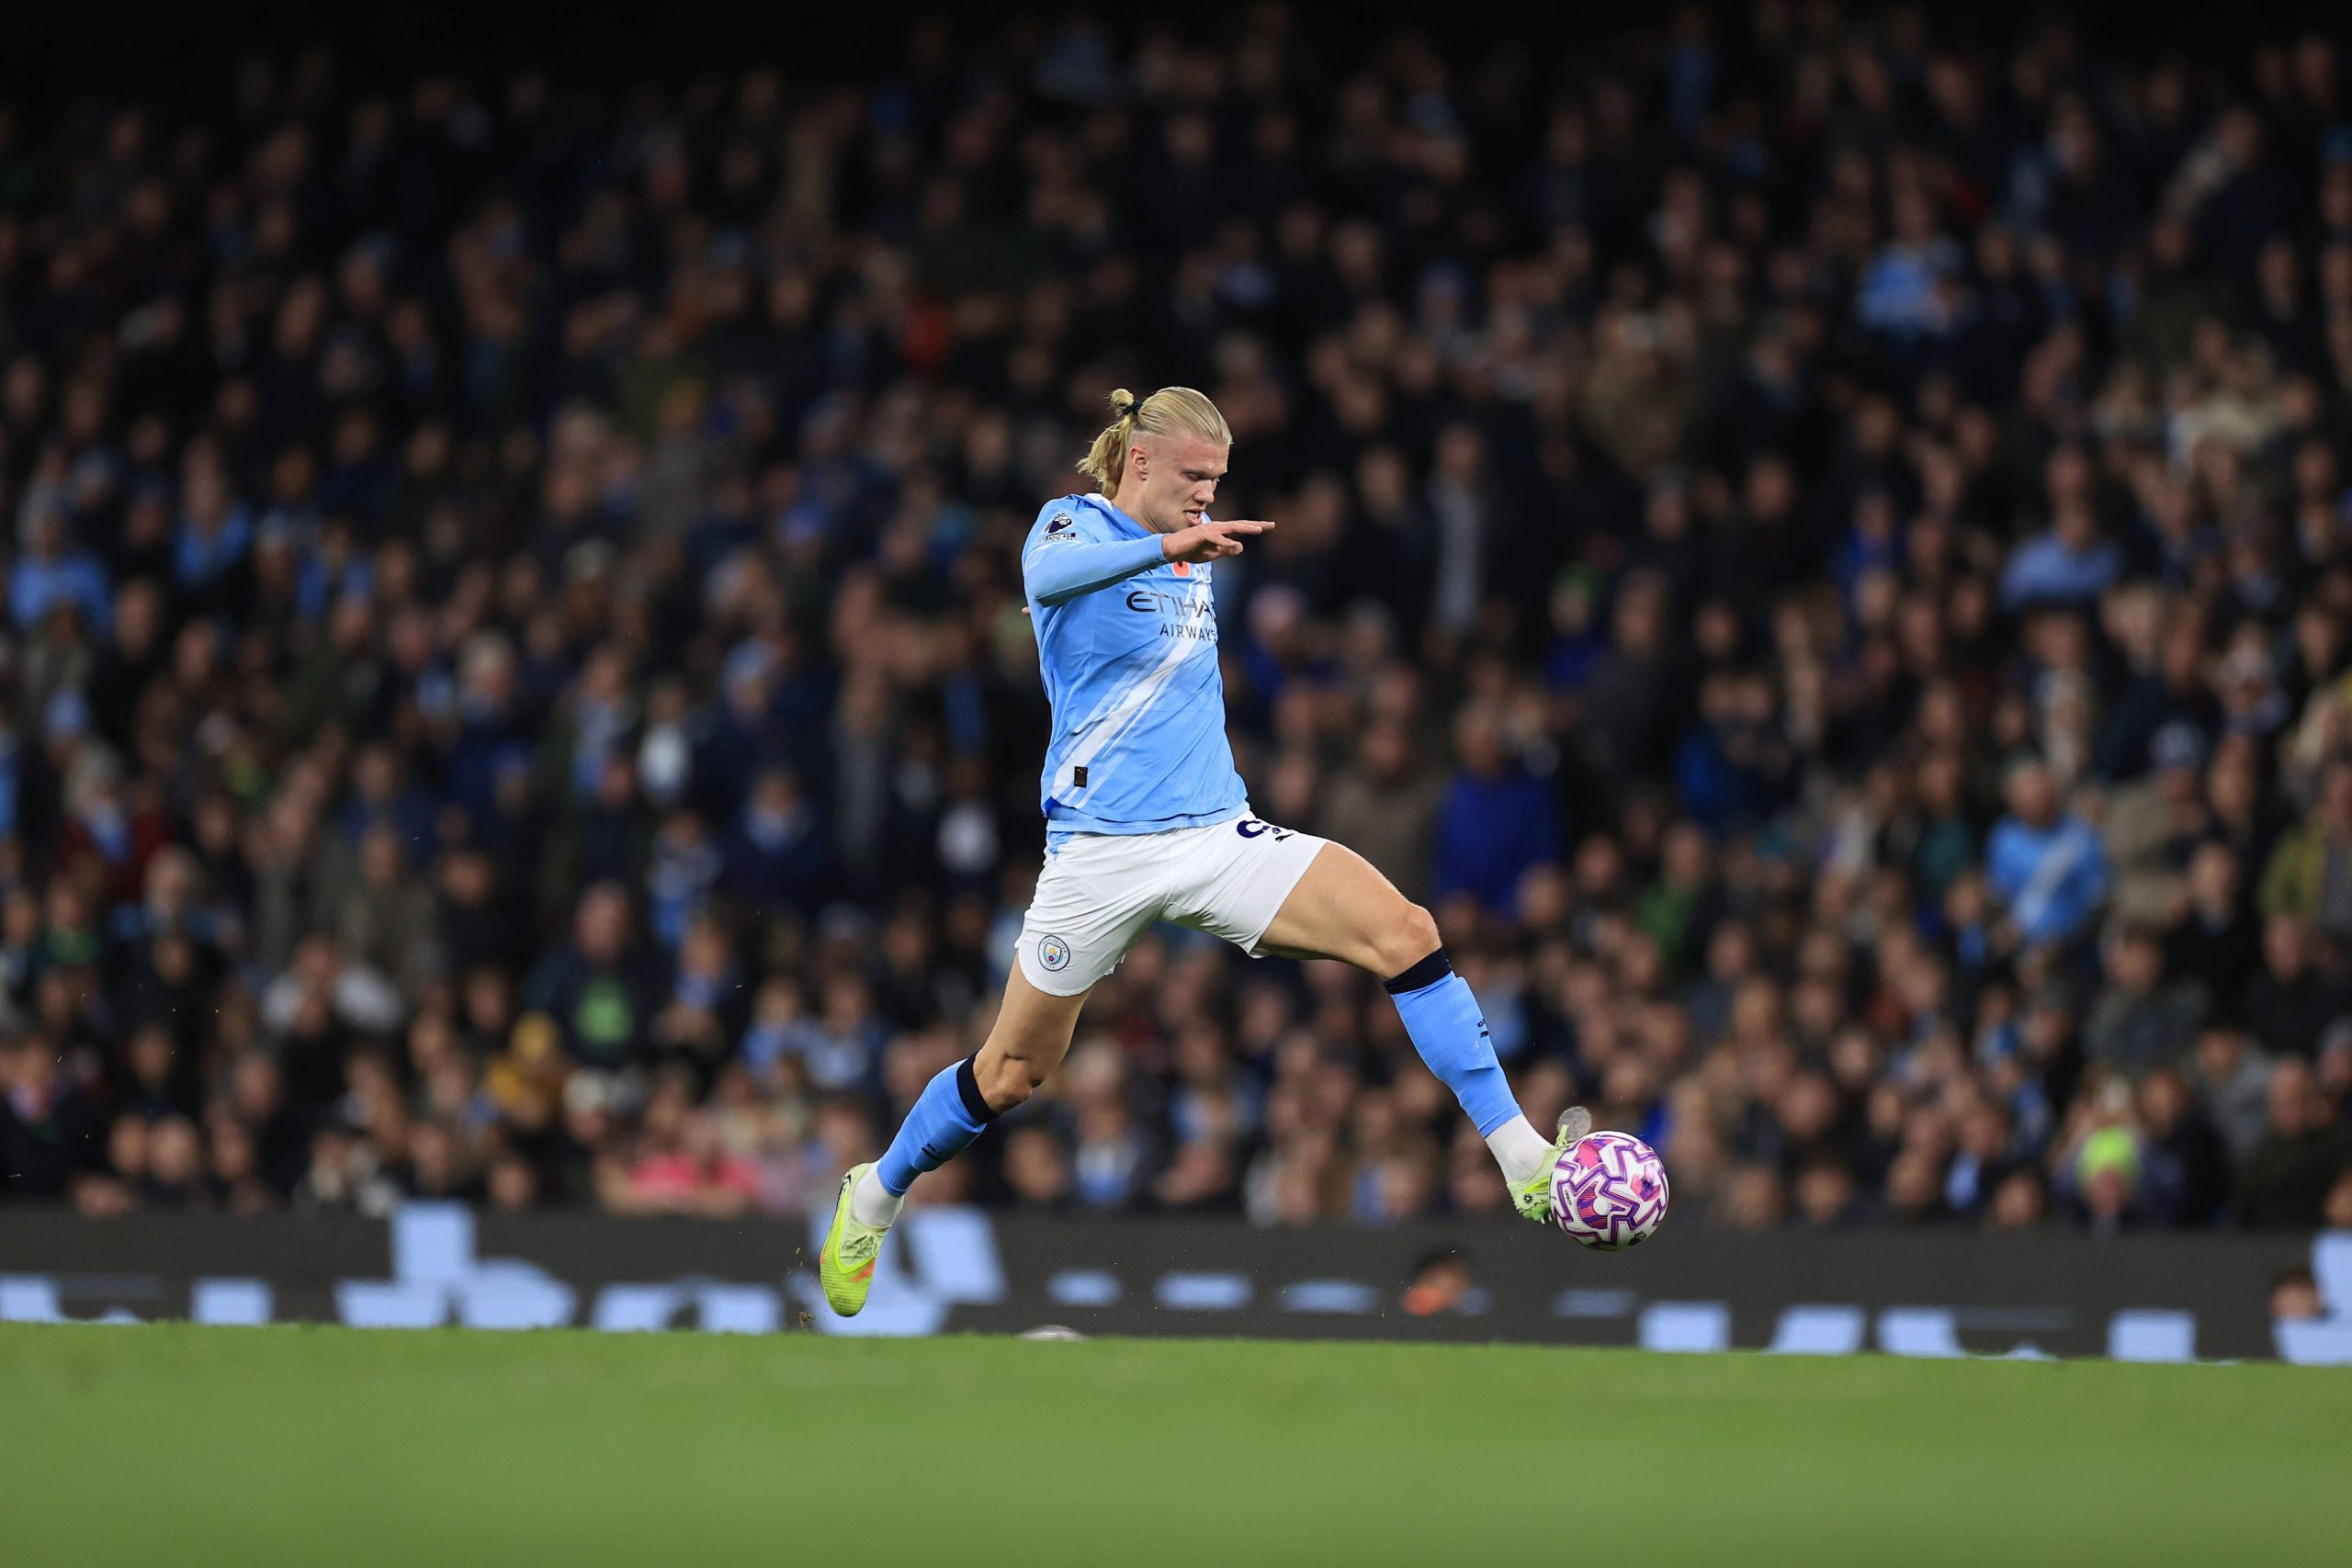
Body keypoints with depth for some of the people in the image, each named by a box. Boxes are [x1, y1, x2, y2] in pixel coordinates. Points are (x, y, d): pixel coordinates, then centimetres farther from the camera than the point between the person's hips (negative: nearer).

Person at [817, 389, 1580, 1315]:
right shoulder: (1072, 524, -7)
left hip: (1220, 835, 5)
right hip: (1101, 848, -5)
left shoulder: (1197, 549, 12)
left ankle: (1527, 1168, -19)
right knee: (1011, 1073, 5)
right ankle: (875, 1197, 33)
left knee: (1405, 934, -17)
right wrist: (1167, 545, -48)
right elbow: (1048, 575, -34)